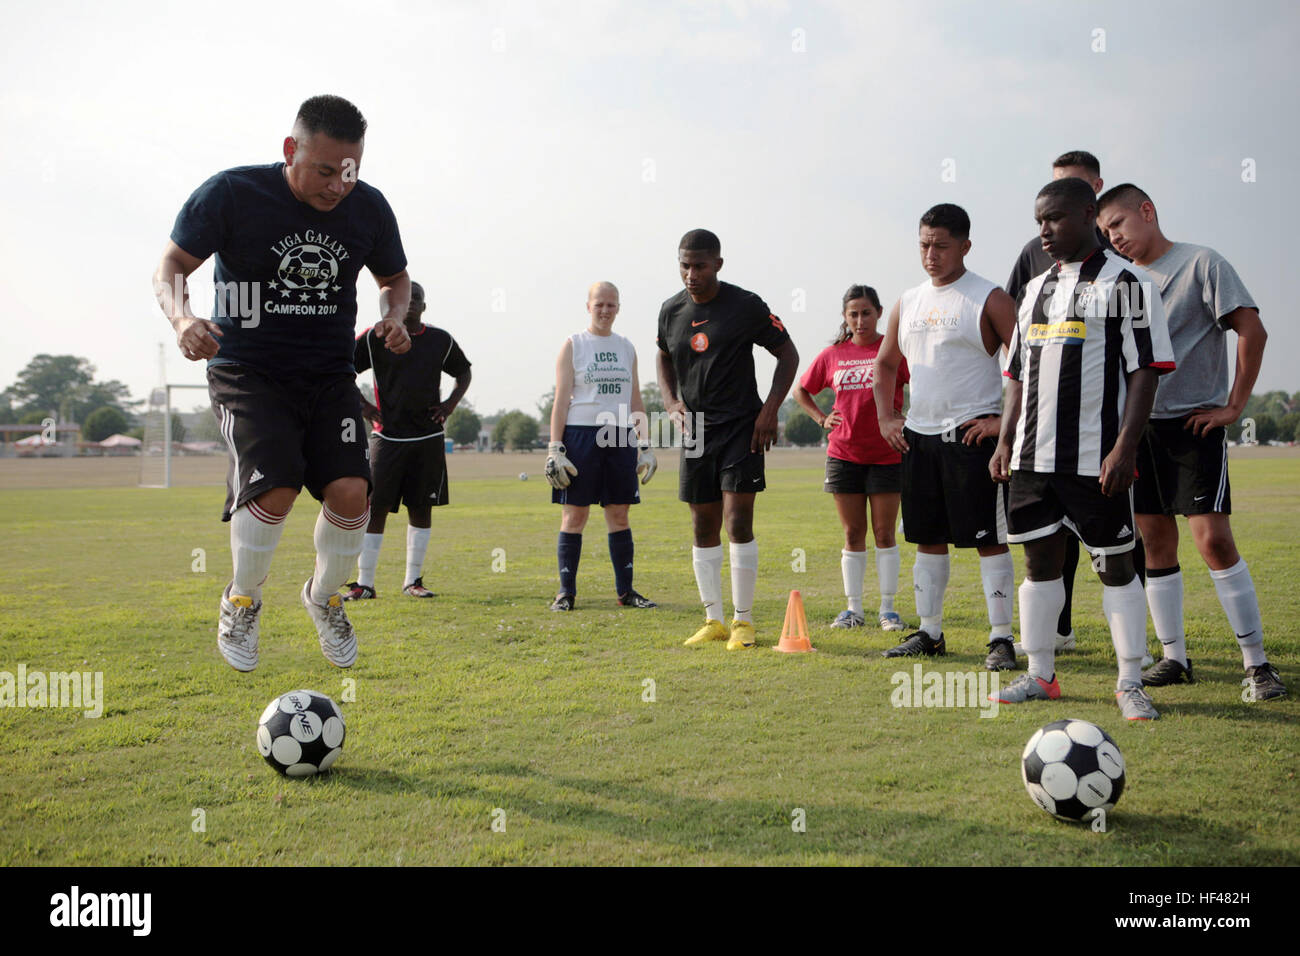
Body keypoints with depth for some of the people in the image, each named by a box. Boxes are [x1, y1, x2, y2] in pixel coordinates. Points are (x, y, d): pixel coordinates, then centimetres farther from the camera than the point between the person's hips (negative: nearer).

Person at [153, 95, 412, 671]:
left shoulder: (369, 209, -1)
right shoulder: (232, 194, -11)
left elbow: (395, 279, 16)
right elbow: (172, 265, -4)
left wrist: (393, 317, -6)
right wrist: (181, 318, -25)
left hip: (330, 375, 3)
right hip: (248, 370, -3)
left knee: (350, 491, -15)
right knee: (274, 490, -24)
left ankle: (323, 597, 17)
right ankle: (241, 602, 7)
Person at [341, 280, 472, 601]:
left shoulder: (441, 340, 7)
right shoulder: (375, 338, -1)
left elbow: (464, 373, 23)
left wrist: (450, 404, 8)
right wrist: (363, 405, -2)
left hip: (429, 436, 3)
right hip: (387, 436, -3)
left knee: (421, 507, 6)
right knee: (375, 508, -4)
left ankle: (413, 580, 18)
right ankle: (364, 583, 5)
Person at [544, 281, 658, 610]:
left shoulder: (626, 348, 14)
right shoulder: (573, 345, 2)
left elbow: (636, 401, 17)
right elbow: (561, 399, -3)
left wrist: (645, 446, 11)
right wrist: (555, 447, -10)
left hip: (620, 436, 4)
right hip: (581, 434, -4)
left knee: (619, 515, 5)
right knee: (575, 514, -1)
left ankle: (625, 590, 11)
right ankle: (566, 592, 5)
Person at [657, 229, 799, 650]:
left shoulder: (746, 306, -7)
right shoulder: (671, 311, 6)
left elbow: (788, 354, 1)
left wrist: (770, 409, -9)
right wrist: (670, 399, 6)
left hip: (741, 427, -5)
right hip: (695, 430, 5)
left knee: (738, 522, -10)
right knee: (703, 527, 7)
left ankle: (743, 621, 1)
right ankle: (713, 620, 17)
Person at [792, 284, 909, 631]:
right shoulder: (833, 354, 6)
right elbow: (801, 390, 18)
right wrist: (822, 419, 5)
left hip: (887, 455, -2)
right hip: (844, 454, 2)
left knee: (884, 533, 2)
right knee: (853, 534, 7)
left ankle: (888, 609, 9)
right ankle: (854, 608, 14)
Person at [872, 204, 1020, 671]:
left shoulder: (988, 299, -6)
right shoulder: (908, 302, 13)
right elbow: (885, 364, 25)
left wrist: (1006, 421, -15)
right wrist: (885, 418, 15)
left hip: (971, 436, -6)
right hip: (917, 435, 6)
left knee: (989, 539, -4)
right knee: (927, 539, 12)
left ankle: (1001, 638, 1)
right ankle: (929, 633, 21)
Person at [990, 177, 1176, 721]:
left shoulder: (1124, 283, -3)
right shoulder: (1036, 289, 17)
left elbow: (1144, 370, -9)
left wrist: (1124, 447, -17)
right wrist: (1004, 442, 12)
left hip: (1095, 459, -6)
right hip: (1032, 456, 6)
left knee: (1115, 564, 1)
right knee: (1040, 558, 10)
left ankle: (1130, 683, 11)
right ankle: (1039, 675, 19)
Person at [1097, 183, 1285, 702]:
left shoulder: (1201, 263, -5)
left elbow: (1252, 332, -10)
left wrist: (1233, 406, -11)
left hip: (1194, 424, -6)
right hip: (1139, 426, 6)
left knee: (1213, 538, -12)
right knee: (1155, 542, 6)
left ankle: (1257, 662, -2)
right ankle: (1174, 658, 15)